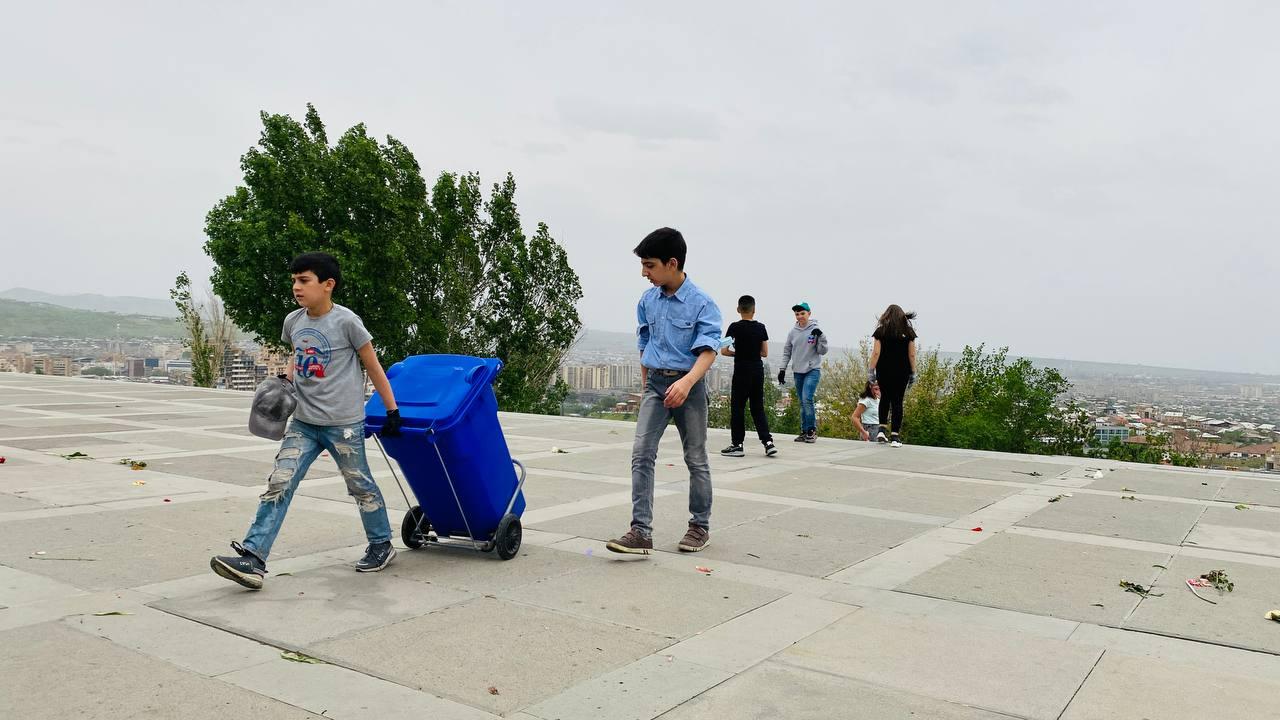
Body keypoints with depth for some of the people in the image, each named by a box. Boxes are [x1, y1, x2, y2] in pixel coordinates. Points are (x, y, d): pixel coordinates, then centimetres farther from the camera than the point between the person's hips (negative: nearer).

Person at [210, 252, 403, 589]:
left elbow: (373, 366, -4)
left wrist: (392, 410, -2)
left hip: (343, 423, -5)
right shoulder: (293, 322, 5)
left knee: (360, 484, 9)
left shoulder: (346, 322, -12)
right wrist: (284, 381, 4)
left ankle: (382, 545, 29)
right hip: (303, 422, 5)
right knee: (279, 484, -5)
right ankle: (252, 560, -7)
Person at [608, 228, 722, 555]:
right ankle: (641, 531, -10)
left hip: (688, 385, -4)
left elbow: (708, 351, -19)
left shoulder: (702, 303, -11)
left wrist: (687, 382, -36)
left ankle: (700, 526, 24)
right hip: (655, 384, 4)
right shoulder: (647, 301, 5)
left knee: (696, 459, 8)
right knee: (641, 454, -9)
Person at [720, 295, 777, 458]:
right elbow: (765, 353, 9)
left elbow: (723, 351, -7)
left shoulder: (735, 327, -9)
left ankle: (737, 445, 5)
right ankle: (768, 442, 4)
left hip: (741, 371, -5)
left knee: (737, 408, 3)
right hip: (758, 370, 5)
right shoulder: (761, 327, 4)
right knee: (758, 408, 11)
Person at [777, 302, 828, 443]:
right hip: (798, 372, 4)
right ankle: (804, 431, 15)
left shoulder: (815, 330, -4)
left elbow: (822, 351, -5)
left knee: (807, 399, -18)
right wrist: (782, 369, 6)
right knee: (802, 403, 8)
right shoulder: (793, 332, 6)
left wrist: (821, 337, -19)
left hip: (813, 370, -4)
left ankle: (811, 430, -8)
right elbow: (787, 352, 12)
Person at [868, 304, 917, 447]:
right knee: (897, 401, 2)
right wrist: (913, 372, 7)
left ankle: (881, 430, 7)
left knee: (885, 398, 17)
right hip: (902, 372, 0)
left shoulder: (881, 331, 0)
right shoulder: (908, 331, 2)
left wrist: (872, 370, -1)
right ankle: (895, 436, -3)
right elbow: (912, 355, 1)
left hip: (884, 371, 0)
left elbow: (876, 353, -5)